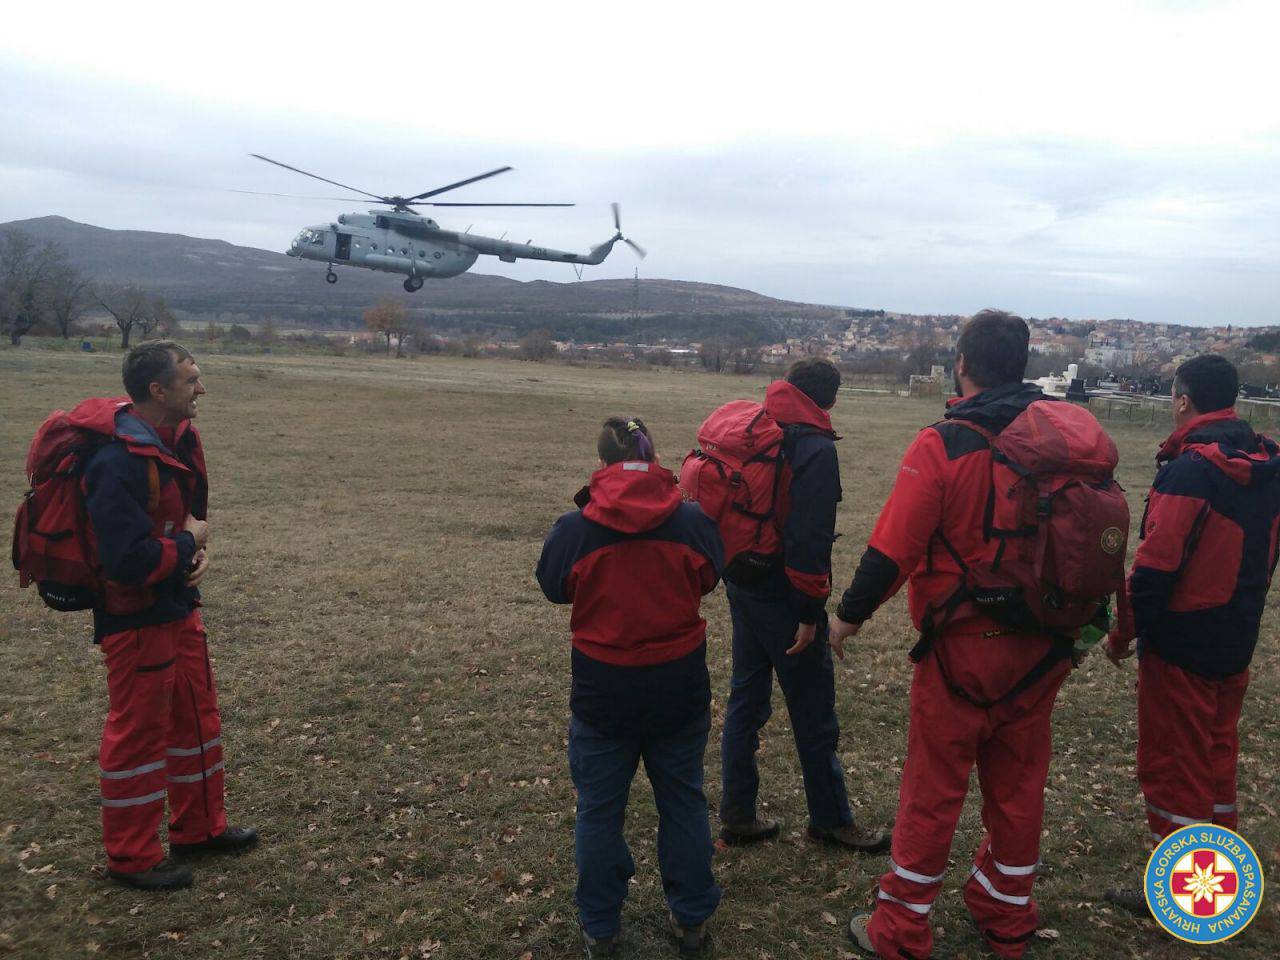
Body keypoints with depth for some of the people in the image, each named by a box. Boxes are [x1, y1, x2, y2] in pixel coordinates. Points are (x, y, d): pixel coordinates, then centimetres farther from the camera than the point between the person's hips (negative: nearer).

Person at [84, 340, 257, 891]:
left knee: (197, 717, 18)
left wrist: (199, 548, -3)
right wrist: (187, 545, -15)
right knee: (140, 732, 4)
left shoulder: (177, 439, 3)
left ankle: (199, 828, 35)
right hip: (135, 618, -9)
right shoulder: (119, 462, -27)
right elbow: (129, 560, -31)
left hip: (178, 606, 9)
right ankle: (131, 857, 22)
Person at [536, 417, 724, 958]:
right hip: (680, 686, 2)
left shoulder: (574, 529, -15)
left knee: (599, 809, 15)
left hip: (603, 690, -1)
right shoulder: (693, 521, -11)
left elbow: (554, 588, 3)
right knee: (683, 800, 19)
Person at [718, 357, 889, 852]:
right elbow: (809, 538, -22)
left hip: (742, 588, 8)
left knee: (745, 700, 16)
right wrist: (810, 612, -17)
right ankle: (830, 818, 23)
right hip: (784, 599, -7)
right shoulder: (816, 448, -16)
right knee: (814, 716, 8)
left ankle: (738, 815, 24)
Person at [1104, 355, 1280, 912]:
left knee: (1173, 765, 4)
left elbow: (1157, 564, -24)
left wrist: (1123, 633, -13)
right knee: (1217, 755, 21)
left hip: (1181, 644, -8)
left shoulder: (1190, 468, -21)